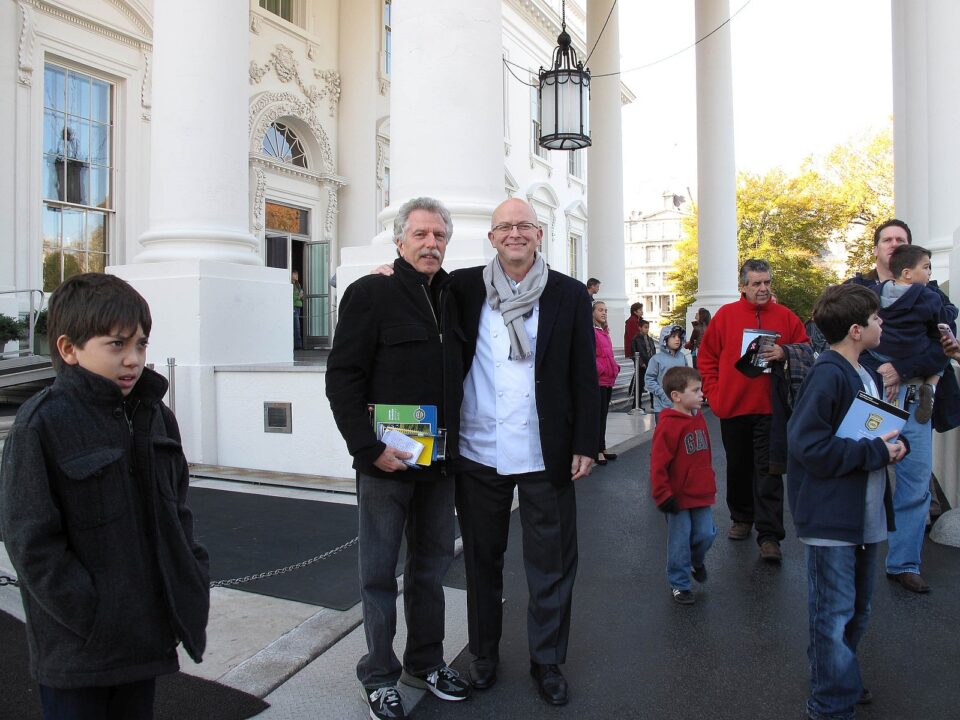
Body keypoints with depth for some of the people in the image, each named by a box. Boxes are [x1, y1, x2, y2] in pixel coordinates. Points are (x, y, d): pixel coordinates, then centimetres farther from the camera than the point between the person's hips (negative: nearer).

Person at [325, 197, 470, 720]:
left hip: (440, 461, 6)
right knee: (380, 572, 8)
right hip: (386, 462, -5)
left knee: (431, 567, 17)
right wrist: (369, 448, -17)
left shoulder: (454, 298, 10)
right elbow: (342, 379, -12)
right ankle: (379, 675, 24)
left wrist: (454, 445, 5)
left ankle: (425, 662, 34)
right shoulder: (370, 294, -7)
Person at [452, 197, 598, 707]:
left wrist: (585, 444, -3)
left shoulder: (570, 295, 1)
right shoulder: (465, 287, 2)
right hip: (479, 452, 1)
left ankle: (547, 660, 30)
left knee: (551, 564, 10)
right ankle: (484, 653, 35)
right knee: (482, 558, 16)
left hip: (546, 454, -1)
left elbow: (584, 376, 1)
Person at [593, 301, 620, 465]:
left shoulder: (604, 332, 18)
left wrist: (615, 367, 10)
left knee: (603, 415, 14)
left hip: (608, 380, 9)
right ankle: (598, 451, 0)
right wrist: (600, 370, -19)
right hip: (597, 380, -9)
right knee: (598, 416, -5)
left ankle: (602, 449, 22)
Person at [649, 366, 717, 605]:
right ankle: (679, 584, 22)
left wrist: (710, 482, 21)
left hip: (701, 495, 6)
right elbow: (658, 464, -18)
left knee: (706, 534, 9)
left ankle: (696, 560, 41)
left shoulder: (699, 418, 4)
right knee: (680, 542, 4)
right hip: (678, 498, -6)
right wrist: (664, 496, -16)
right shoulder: (668, 425, -19)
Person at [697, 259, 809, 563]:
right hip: (732, 406, 1)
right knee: (738, 466, 15)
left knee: (768, 470, -1)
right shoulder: (725, 315, 2)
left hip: (769, 408, -1)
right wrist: (714, 392, -3)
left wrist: (784, 353, -15)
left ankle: (769, 536, 2)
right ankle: (742, 518, 33)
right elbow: (706, 357, 4)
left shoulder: (784, 316, 3)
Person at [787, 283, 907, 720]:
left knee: (857, 611, 22)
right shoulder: (827, 376, -19)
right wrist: (876, 452, -19)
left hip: (866, 517, 9)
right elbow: (811, 447, -25)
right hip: (832, 519, -9)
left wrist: (892, 446, 0)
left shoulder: (868, 375, 10)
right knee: (835, 616, 2)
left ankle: (841, 682, 40)